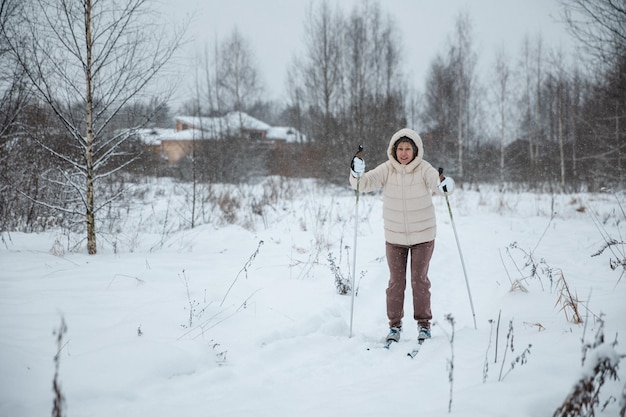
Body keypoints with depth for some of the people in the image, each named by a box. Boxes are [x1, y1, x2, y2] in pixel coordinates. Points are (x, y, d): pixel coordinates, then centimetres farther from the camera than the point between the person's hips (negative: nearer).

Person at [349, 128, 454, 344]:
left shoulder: (424, 169, -13)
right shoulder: (387, 170, -9)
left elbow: (437, 183, -27)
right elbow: (365, 183, -18)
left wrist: (445, 184, -51)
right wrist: (357, 173, -39)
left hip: (423, 235, -1)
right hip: (394, 237, 1)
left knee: (419, 280, 5)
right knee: (396, 281, 6)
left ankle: (423, 323, 19)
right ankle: (395, 324, 19)